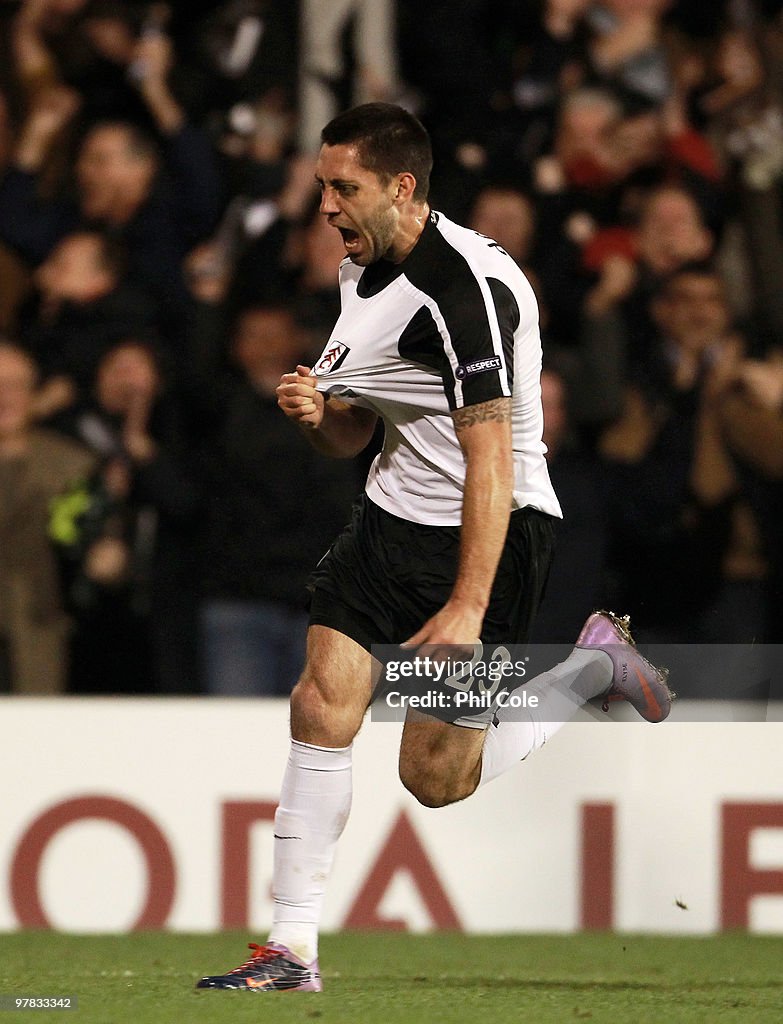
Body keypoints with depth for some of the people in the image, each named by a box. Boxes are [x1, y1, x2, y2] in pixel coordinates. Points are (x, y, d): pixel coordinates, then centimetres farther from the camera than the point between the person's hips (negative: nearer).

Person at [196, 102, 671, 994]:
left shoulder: (464, 286, -23)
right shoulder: (362, 267, 6)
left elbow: (489, 459, -27)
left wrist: (468, 606, -32)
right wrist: (317, 413, -9)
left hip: (488, 530, -8)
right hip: (392, 515, 8)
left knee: (435, 778, -3)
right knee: (321, 708, -8)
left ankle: (596, 667, 20)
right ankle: (293, 950, -3)